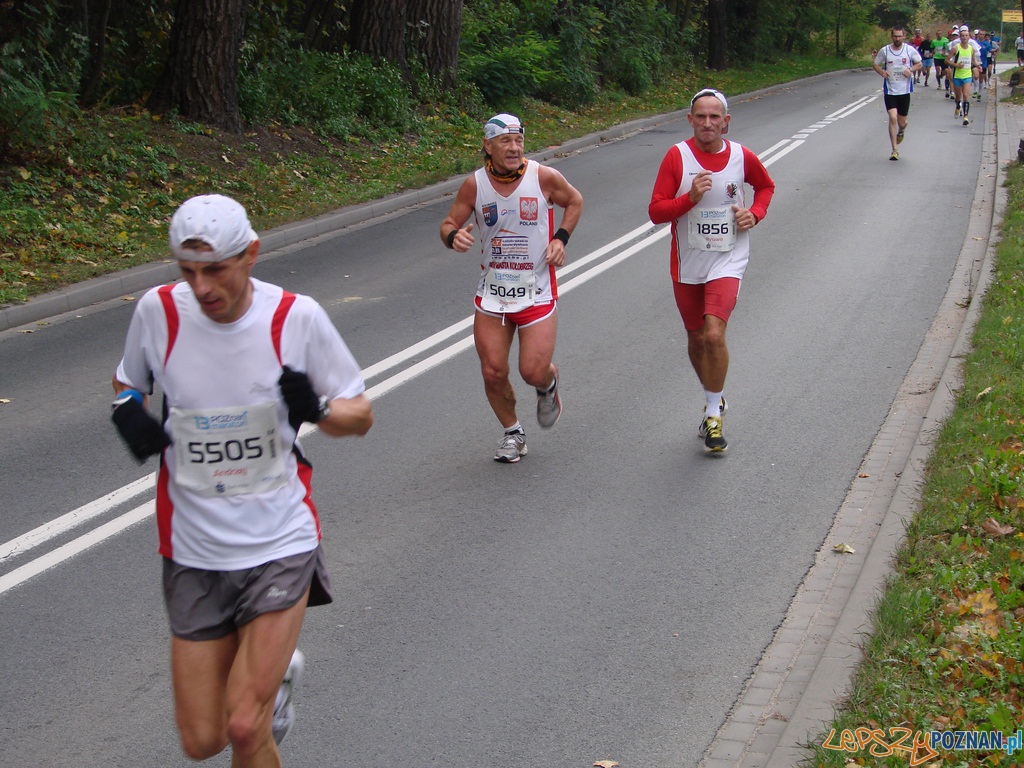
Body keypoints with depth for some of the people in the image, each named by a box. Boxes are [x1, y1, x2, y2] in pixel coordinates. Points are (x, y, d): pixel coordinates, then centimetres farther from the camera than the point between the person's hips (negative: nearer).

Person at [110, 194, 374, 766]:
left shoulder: (297, 316, -9)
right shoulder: (158, 311, -5)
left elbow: (361, 414, 1)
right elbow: (129, 381, 16)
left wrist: (317, 410, -21)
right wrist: (128, 409, -7)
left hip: (281, 543, -2)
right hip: (194, 551, 3)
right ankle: (277, 670, 37)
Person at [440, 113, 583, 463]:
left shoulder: (544, 177, -10)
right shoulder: (474, 185, -7)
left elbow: (574, 201, 10)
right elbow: (448, 224, 3)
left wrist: (560, 238, -4)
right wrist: (453, 236, -21)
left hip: (537, 291, -2)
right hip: (492, 292, 2)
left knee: (534, 371, -9)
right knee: (493, 372, 0)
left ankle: (548, 387, 30)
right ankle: (512, 433, 26)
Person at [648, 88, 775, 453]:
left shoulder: (742, 156, -3)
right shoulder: (677, 156, -8)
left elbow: (766, 186, 19)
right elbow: (656, 211, -10)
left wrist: (755, 213, 0)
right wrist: (691, 197, -26)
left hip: (727, 262, -1)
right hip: (687, 265, 1)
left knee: (714, 334, -18)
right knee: (696, 340, 13)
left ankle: (713, 415, -3)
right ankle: (715, 402, 38)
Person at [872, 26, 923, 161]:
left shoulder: (910, 50, -2)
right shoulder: (885, 50, -3)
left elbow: (919, 64, 9)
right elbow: (875, 64, 9)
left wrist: (911, 70, -12)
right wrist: (882, 72, -12)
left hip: (905, 90, 1)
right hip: (890, 90, -1)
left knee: (902, 122, 8)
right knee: (892, 118, -15)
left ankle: (900, 132, 48)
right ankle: (894, 150, -8)